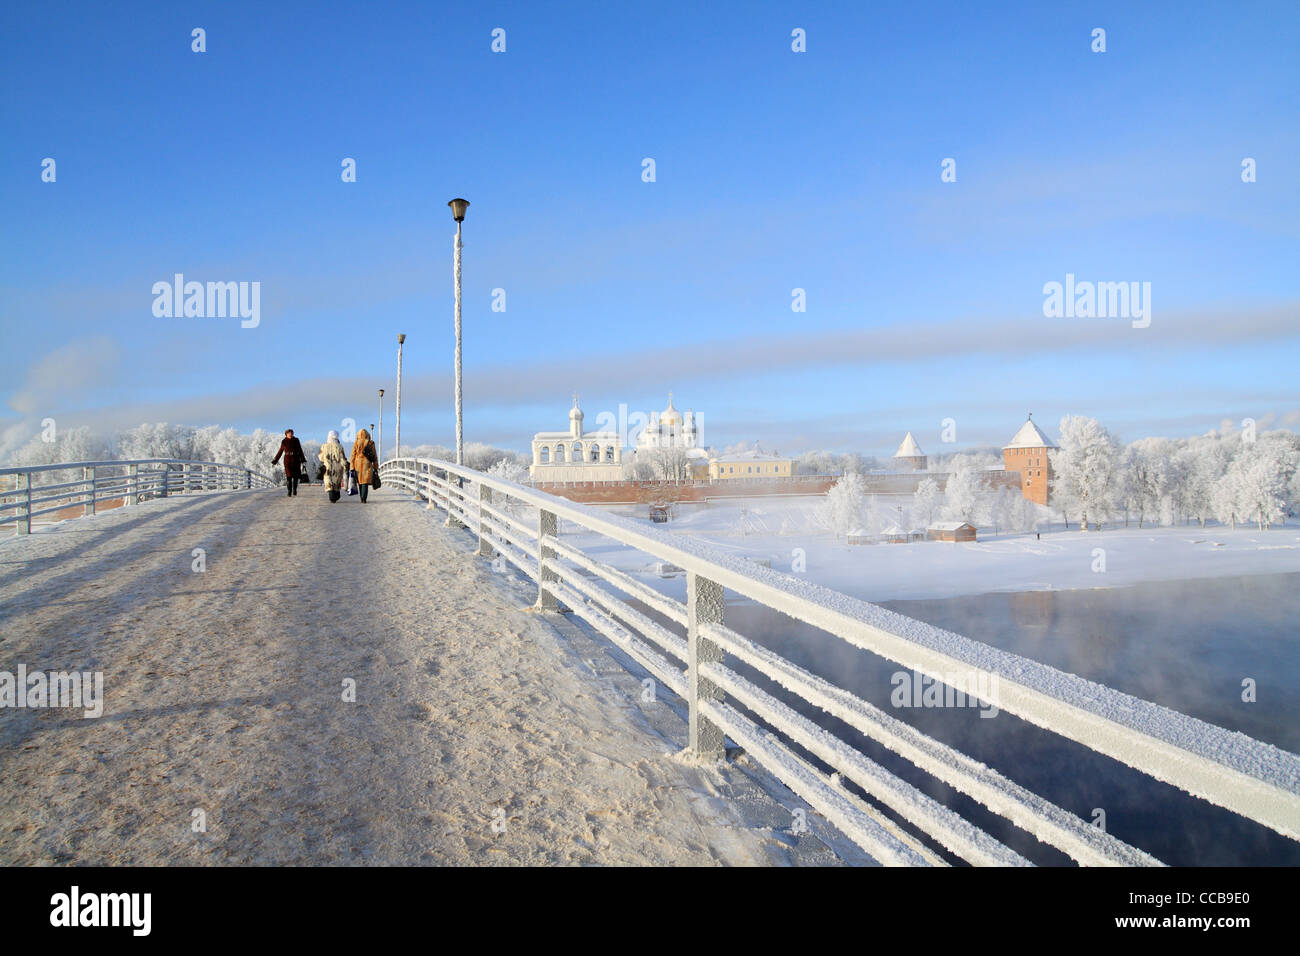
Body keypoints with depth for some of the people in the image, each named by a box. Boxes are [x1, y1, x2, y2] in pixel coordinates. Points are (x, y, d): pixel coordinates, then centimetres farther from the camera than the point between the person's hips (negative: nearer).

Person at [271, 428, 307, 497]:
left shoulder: (296, 440, 4)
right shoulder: (284, 442, 3)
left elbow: (300, 451, 8)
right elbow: (280, 452, 10)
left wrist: (303, 460, 5)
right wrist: (274, 461, 9)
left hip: (296, 460, 1)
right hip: (288, 460, -1)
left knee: (295, 476, 1)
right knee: (289, 477, -6)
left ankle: (294, 490, 20)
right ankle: (289, 493, -4)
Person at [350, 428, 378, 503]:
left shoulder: (356, 443, 1)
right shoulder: (371, 443, 0)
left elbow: (353, 456, 1)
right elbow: (374, 456, 2)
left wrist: (352, 468, 4)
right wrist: (375, 467, 8)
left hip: (358, 464, 2)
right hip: (367, 464, -2)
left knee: (360, 482, 14)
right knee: (365, 482, -4)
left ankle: (362, 499, 21)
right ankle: (363, 499, -17)